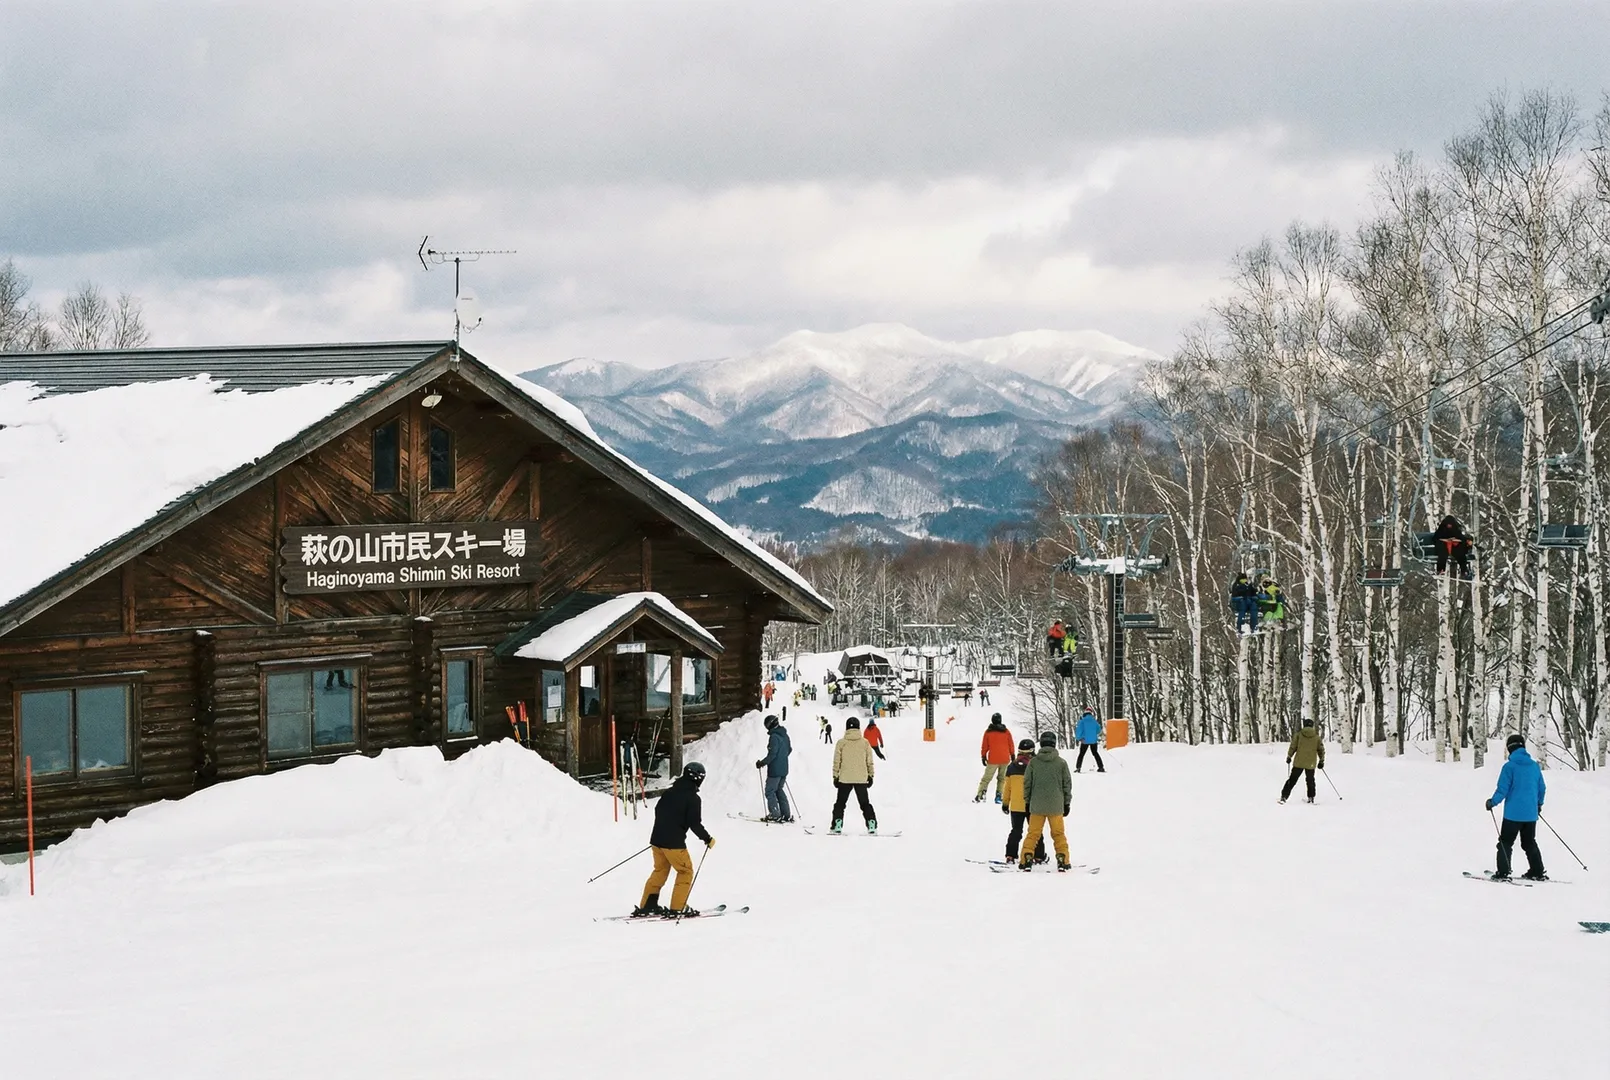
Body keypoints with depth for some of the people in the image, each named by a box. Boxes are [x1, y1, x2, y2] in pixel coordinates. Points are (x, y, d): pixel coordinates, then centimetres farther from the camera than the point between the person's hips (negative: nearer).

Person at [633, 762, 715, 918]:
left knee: (660, 871, 20)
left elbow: (658, 810, 21)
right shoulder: (693, 798, -11)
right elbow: (695, 824, -15)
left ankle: (646, 906, 19)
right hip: (674, 842, -7)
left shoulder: (670, 792, 10)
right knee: (686, 871, 8)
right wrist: (708, 839, -2)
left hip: (657, 838, 7)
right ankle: (677, 909, 4)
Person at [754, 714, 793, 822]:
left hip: (775, 770, -9)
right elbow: (789, 749, 20)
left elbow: (772, 754, -22)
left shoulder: (774, 736, -18)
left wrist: (762, 763, -13)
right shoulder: (785, 735, 9)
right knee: (779, 790, 18)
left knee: (770, 791, 2)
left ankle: (775, 814, -1)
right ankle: (787, 814, 17)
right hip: (784, 769, 9)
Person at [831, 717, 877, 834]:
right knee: (865, 803, 11)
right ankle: (872, 824, 2)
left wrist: (835, 776, 4)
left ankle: (837, 825, 1)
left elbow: (836, 762, -3)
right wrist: (870, 776, 12)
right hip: (861, 779, 1)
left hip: (845, 779, -1)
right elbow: (869, 762, 4)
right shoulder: (865, 742, -1)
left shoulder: (841, 743, -5)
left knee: (840, 803, 10)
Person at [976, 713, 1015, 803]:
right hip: (1005, 759, 2)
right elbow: (1011, 745, 8)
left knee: (986, 778, 2)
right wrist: (1012, 756, 18)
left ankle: (980, 794, -12)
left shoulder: (988, 732, -2)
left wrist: (983, 757, 12)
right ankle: (998, 795, 5)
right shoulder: (1006, 732, 2)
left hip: (993, 760, -2)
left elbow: (984, 746, 2)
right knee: (1002, 778, 15)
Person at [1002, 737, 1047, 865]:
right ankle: (1038, 856, 9)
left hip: (1015, 806, 3)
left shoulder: (1011, 767, 0)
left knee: (1016, 831, 13)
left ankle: (1010, 855, 8)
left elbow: (1007, 787, 6)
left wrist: (1005, 803, 15)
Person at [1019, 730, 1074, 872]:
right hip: (1056, 806, 0)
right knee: (1058, 834, 11)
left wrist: (1027, 802, 11)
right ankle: (1062, 859, 6)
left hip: (1036, 806, 0)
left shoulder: (1033, 762, -4)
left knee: (1033, 833, 8)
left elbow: (1027, 783, 1)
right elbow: (1067, 784, 2)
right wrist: (1067, 803, 12)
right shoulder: (1061, 762, -4)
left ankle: (1026, 859, 0)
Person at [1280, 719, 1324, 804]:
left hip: (1299, 762, -1)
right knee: (1310, 780, 19)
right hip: (1311, 764, 1)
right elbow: (1321, 749, 5)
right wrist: (1321, 761, 15)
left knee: (1292, 780, 4)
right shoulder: (1316, 736, 2)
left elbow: (1293, 747, -2)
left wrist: (1289, 756, 12)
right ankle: (1311, 797, 19)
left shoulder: (1298, 734, -2)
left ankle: (1284, 796, -2)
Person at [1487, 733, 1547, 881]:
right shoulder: (1534, 766, 5)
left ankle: (1503, 873, -7)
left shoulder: (1509, 766, -12)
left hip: (1513, 813, -5)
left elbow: (1502, 789, -13)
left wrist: (1492, 802, 2)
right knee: (1530, 843, 18)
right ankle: (1537, 873, 20)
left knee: (1505, 842, 1)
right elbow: (1542, 788, 13)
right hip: (1531, 814, 5)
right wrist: (1539, 804, 29)